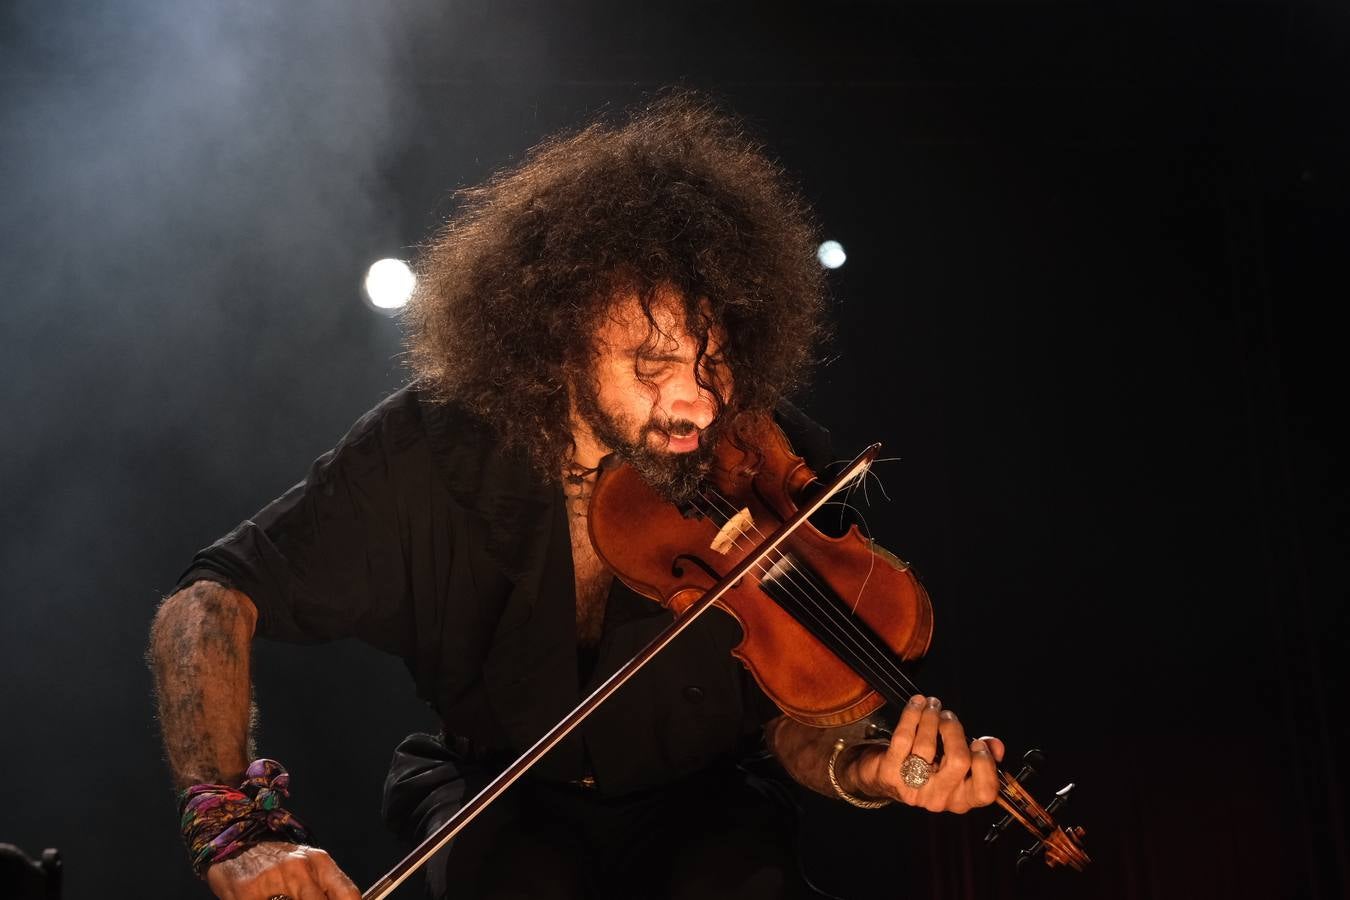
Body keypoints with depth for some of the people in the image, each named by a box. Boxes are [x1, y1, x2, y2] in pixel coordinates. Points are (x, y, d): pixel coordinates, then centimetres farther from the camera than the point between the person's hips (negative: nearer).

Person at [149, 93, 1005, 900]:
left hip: (699, 794, 1)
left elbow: (790, 715, -13)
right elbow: (210, 600, -19)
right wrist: (234, 819, -35)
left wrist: (861, 771, -37)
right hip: (496, 788, 0)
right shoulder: (429, 456, -23)